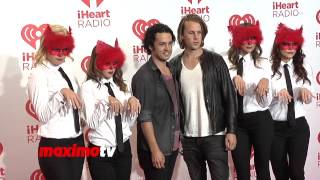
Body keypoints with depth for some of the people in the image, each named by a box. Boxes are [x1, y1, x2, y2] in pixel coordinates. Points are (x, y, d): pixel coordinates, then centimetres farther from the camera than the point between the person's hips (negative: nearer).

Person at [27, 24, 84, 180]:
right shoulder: (38, 74, -11)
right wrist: (61, 93, -31)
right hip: (54, 146, -7)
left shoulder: (67, 69, 9)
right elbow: (43, 115, -20)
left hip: (77, 141, 7)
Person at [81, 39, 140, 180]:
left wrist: (132, 101, -9)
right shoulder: (89, 86, -7)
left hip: (124, 149, 5)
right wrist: (105, 101, -27)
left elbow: (129, 122, 7)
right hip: (101, 152, -5)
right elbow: (92, 123, -16)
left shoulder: (120, 85, 8)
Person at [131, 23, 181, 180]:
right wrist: (155, 149, -19)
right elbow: (144, 117, -18)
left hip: (172, 146, 7)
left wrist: (178, 140, 12)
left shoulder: (171, 71, 7)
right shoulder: (144, 76, -15)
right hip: (155, 149, -7)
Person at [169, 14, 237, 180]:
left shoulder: (215, 60, -3)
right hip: (188, 138, 2)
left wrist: (231, 130, -8)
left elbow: (229, 96, -4)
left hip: (215, 135, -2)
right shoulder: (174, 65, 2)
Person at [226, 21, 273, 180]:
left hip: (260, 121, 0)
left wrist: (265, 82, -22)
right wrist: (234, 77, -22)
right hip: (237, 122, 0)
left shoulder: (263, 63, 0)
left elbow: (265, 103, -4)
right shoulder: (227, 63, -3)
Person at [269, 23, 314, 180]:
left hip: (299, 126, 2)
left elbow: (308, 99, 5)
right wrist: (277, 91, -32)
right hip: (275, 127, -2)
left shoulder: (304, 67, 5)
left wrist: (305, 91, -18)